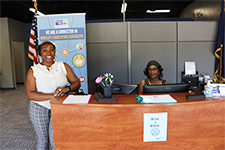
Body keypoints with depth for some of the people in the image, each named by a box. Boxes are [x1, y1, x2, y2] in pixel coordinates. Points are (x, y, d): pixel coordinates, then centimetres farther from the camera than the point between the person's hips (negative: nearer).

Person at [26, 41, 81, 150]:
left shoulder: (63, 66, 3)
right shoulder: (33, 70, -2)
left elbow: (77, 82, 1)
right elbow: (30, 94, -11)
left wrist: (66, 88, -20)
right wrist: (52, 95, -21)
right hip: (39, 108, 0)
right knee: (42, 140, 11)